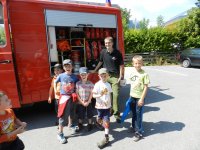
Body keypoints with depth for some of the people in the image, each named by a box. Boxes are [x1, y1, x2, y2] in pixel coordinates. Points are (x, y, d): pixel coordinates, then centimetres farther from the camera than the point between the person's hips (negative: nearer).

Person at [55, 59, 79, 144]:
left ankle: (70, 124, 46)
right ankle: (60, 134, 9)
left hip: (72, 97, 3)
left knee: (72, 112, 20)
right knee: (63, 115, -2)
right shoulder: (61, 76, -7)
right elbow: (55, 82, 8)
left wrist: (75, 94, -1)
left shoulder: (74, 77, -5)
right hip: (63, 97, -3)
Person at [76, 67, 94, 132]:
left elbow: (91, 94, -5)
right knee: (80, 115, 12)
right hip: (80, 103, 0)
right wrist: (82, 102, -12)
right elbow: (77, 94, -7)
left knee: (89, 114, 12)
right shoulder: (78, 84, -8)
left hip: (88, 102, 0)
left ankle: (90, 125, 33)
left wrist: (88, 102, -12)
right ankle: (80, 125, 35)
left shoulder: (90, 83, -7)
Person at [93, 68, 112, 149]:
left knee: (106, 121, 1)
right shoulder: (97, 84, -11)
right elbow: (93, 95, -13)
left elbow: (109, 94, 10)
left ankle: (106, 138, 9)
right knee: (99, 119, 18)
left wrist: (110, 103, 11)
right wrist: (100, 95, -31)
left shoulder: (108, 85, 2)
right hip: (99, 105, -2)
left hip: (107, 106, 2)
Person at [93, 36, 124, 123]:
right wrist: (94, 71, 22)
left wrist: (120, 76, -8)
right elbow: (100, 62, 18)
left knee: (115, 95, -5)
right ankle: (110, 110, 29)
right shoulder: (103, 52, 3)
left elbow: (121, 65, -3)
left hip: (115, 76, -3)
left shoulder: (117, 53, -6)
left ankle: (116, 114, 6)